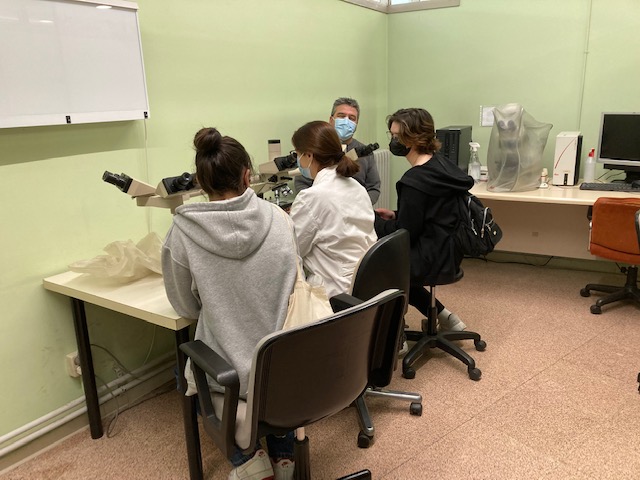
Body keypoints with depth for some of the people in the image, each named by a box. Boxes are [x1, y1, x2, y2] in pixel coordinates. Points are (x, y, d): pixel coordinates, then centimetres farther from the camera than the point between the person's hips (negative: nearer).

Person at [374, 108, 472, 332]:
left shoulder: (415, 180, -24)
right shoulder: (440, 164, 4)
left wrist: (372, 220, -6)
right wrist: (396, 216, 9)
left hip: (432, 259, -9)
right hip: (446, 251, 9)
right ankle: (444, 317, 26)